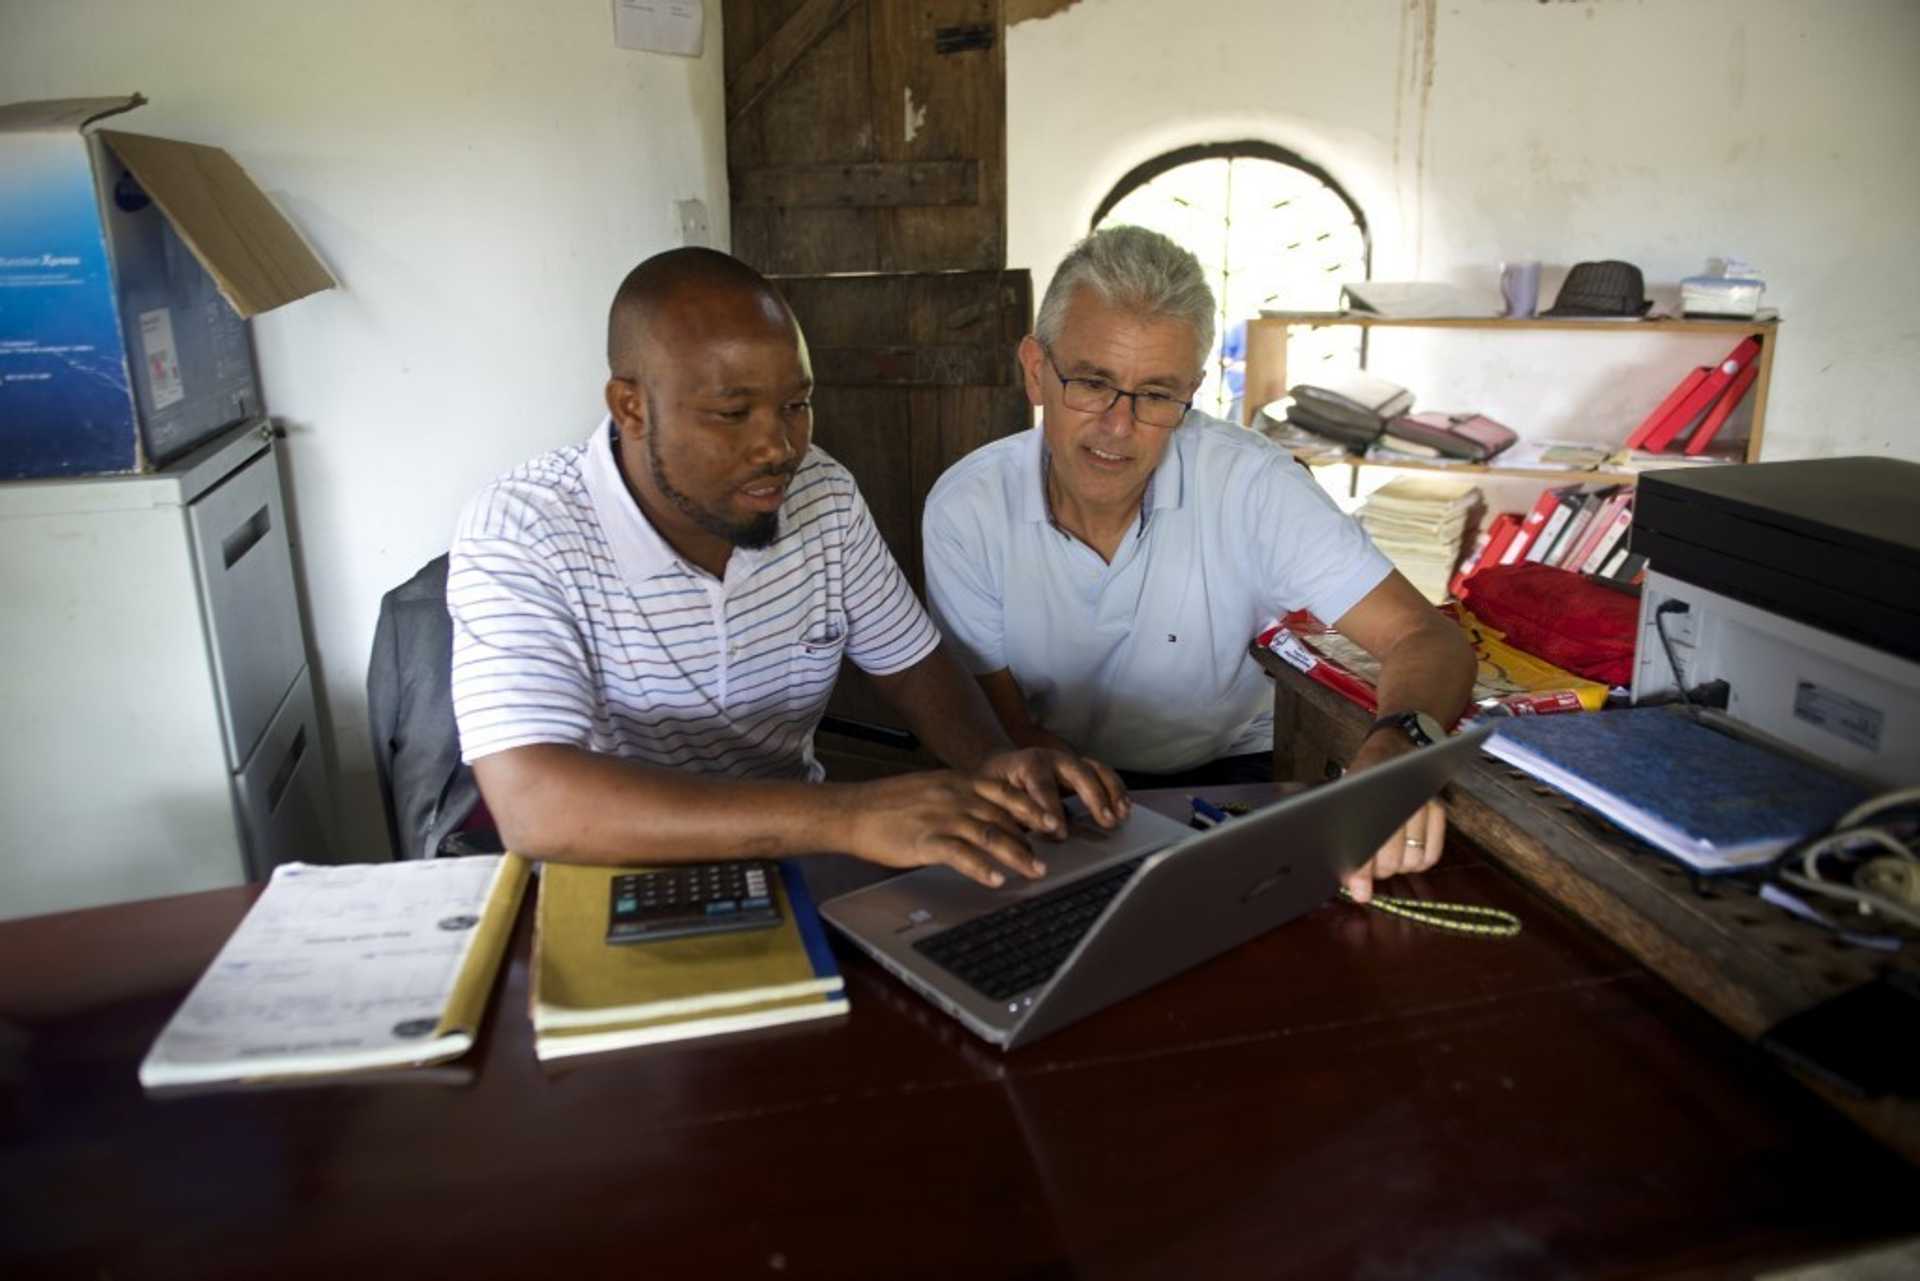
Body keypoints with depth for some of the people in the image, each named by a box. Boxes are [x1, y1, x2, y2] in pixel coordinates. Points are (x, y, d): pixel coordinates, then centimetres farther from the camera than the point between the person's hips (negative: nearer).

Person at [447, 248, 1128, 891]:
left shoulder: (825, 496, -4)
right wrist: (844, 815, -40)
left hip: (796, 850, 5)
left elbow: (913, 664, 5)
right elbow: (534, 807, -32)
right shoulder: (519, 535, -21)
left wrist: (995, 763, -17)